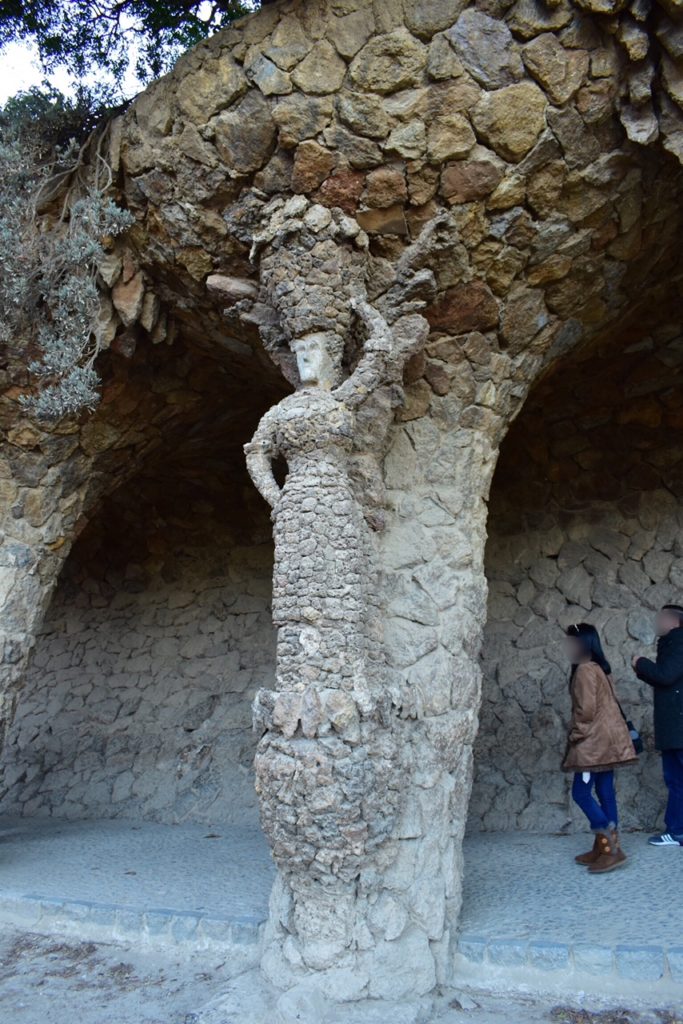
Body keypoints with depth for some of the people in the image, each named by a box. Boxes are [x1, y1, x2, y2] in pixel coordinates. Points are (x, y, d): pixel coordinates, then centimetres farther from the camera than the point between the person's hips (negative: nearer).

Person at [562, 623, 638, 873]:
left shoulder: (584, 670, -15)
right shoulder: (600, 668, 15)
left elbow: (585, 710, -20)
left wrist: (574, 736, -8)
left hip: (595, 740, -10)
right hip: (606, 738, 10)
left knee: (581, 793, -6)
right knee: (604, 791, 10)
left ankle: (611, 847, -9)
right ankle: (606, 847, 14)